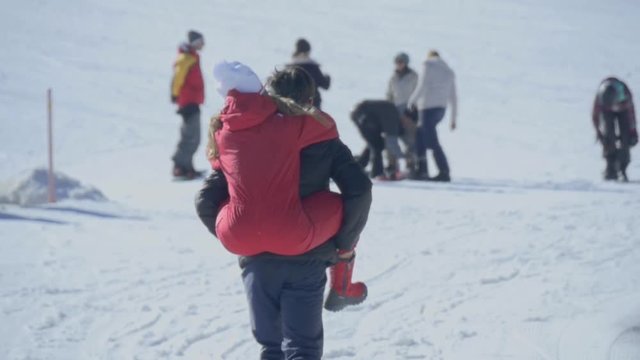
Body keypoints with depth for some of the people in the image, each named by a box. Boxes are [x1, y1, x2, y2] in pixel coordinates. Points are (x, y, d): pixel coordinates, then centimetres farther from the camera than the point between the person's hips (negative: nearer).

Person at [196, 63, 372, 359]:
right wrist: (345, 246, 0)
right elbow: (359, 191, -11)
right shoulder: (323, 143, 0)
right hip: (308, 261, -2)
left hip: (257, 261, 2)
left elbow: (205, 201, 0)